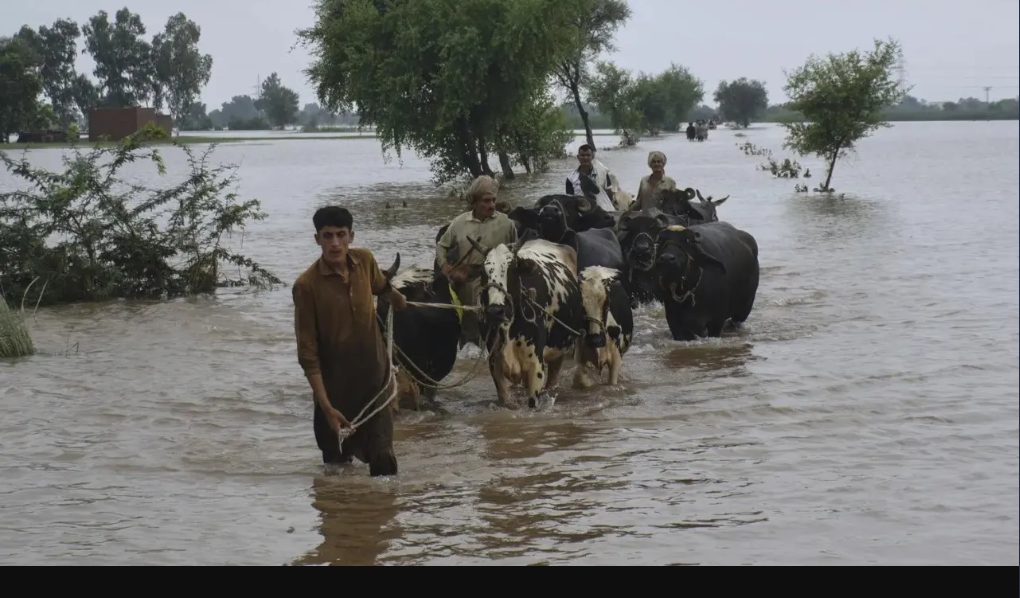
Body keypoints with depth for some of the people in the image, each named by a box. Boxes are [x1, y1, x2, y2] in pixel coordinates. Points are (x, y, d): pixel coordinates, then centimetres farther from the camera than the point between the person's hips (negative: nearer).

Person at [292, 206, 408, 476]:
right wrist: (326, 406, -22)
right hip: (335, 385, -3)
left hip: (374, 377, 3)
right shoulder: (306, 285, -18)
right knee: (338, 464, 6)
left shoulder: (365, 261, -5)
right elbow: (308, 352, -17)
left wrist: (398, 299, 44)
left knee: (383, 462, -1)